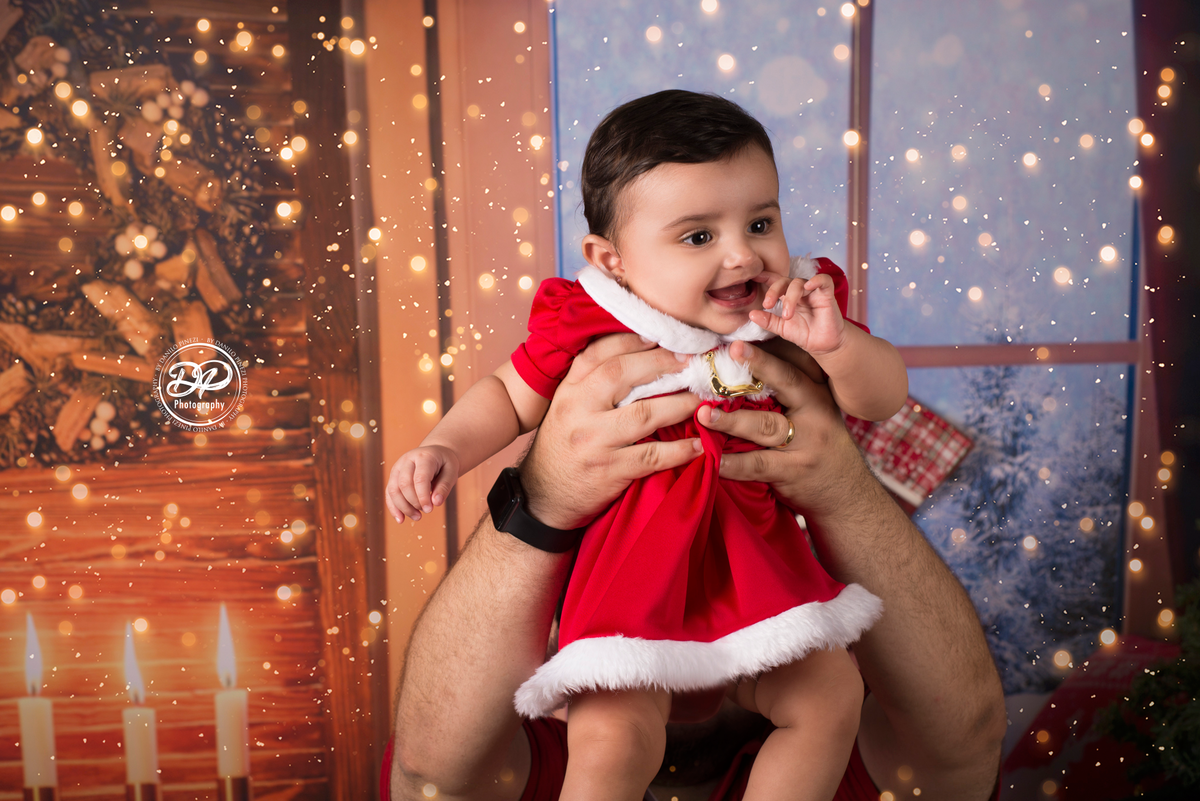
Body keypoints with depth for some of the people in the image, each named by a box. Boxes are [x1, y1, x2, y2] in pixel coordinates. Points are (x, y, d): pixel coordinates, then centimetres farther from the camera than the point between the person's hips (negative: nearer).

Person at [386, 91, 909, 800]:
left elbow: (886, 399, -3)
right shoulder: (586, 330, -13)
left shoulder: (797, 313, -4)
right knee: (611, 740, -21)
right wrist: (445, 447, -15)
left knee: (832, 694, -1)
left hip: (750, 558, 4)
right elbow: (510, 397, 3)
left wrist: (835, 344, -22)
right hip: (630, 563, -4)